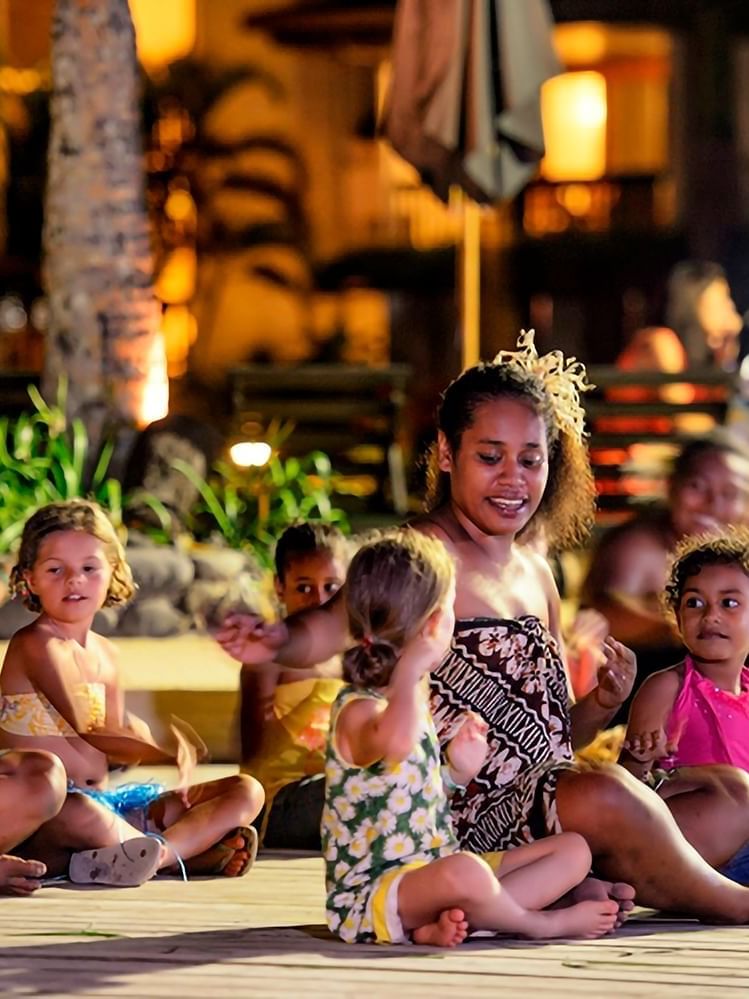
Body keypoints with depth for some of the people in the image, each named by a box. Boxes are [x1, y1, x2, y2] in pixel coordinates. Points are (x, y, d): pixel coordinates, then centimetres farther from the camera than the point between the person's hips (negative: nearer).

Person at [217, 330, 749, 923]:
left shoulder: (536, 577, 16)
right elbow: (336, 624, -29)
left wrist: (601, 706, 1)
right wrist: (280, 640, -51)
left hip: (537, 819, 9)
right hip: (462, 825, -9)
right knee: (605, 797, -32)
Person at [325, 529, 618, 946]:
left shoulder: (416, 699, 15)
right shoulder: (358, 711, -17)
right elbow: (395, 743, -45)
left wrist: (456, 771, 10)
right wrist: (410, 671, -30)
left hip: (432, 872, 11)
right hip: (371, 894, -10)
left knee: (573, 849, 6)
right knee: (465, 872, -42)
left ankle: (450, 919, -17)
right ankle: (542, 924, -11)